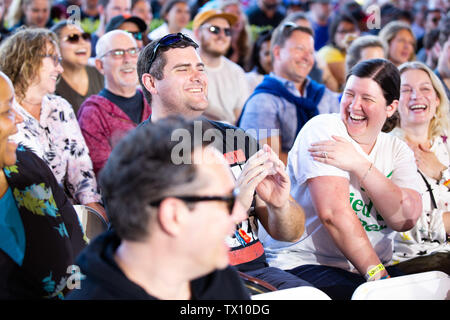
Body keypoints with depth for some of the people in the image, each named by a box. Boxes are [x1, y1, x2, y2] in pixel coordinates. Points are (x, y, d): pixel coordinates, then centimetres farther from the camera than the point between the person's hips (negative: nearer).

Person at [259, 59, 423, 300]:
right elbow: (334, 214, -16)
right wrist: (377, 276, -19)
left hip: (373, 267, 6)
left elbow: (405, 219, -8)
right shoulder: (322, 129, -4)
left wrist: (359, 165, -17)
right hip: (303, 264, -5)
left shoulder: (398, 151, 11)